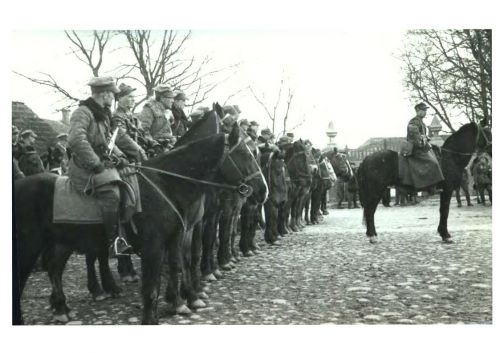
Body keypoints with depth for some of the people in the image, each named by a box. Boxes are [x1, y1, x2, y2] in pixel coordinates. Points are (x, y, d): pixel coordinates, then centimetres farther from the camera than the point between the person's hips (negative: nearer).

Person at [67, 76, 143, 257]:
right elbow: (76, 140, -30)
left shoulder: (103, 114, 15)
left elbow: (119, 137, 23)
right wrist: (95, 164, -32)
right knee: (111, 194, -28)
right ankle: (116, 240, -23)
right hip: (87, 169, -10)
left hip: (105, 163, 10)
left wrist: (138, 154, 18)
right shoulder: (82, 113, -15)